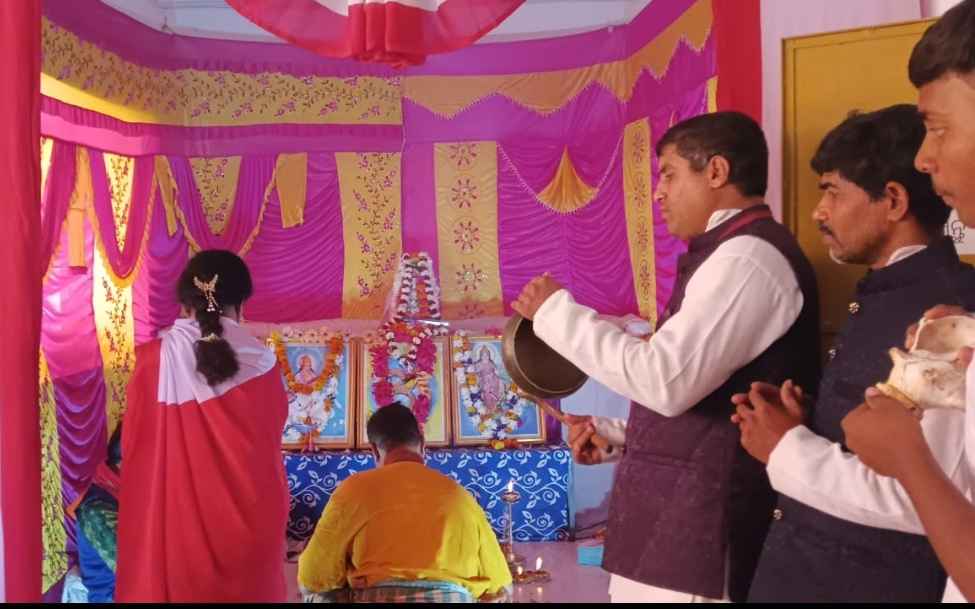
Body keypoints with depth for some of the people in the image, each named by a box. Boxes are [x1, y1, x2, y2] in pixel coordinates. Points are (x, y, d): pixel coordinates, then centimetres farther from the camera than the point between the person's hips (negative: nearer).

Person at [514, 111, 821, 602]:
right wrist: (615, 436, 11)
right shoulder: (732, 255, 17)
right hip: (673, 526, 9)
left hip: (694, 538, -9)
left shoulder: (749, 257, -15)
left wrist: (557, 311, -15)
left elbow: (665, 379, -25)